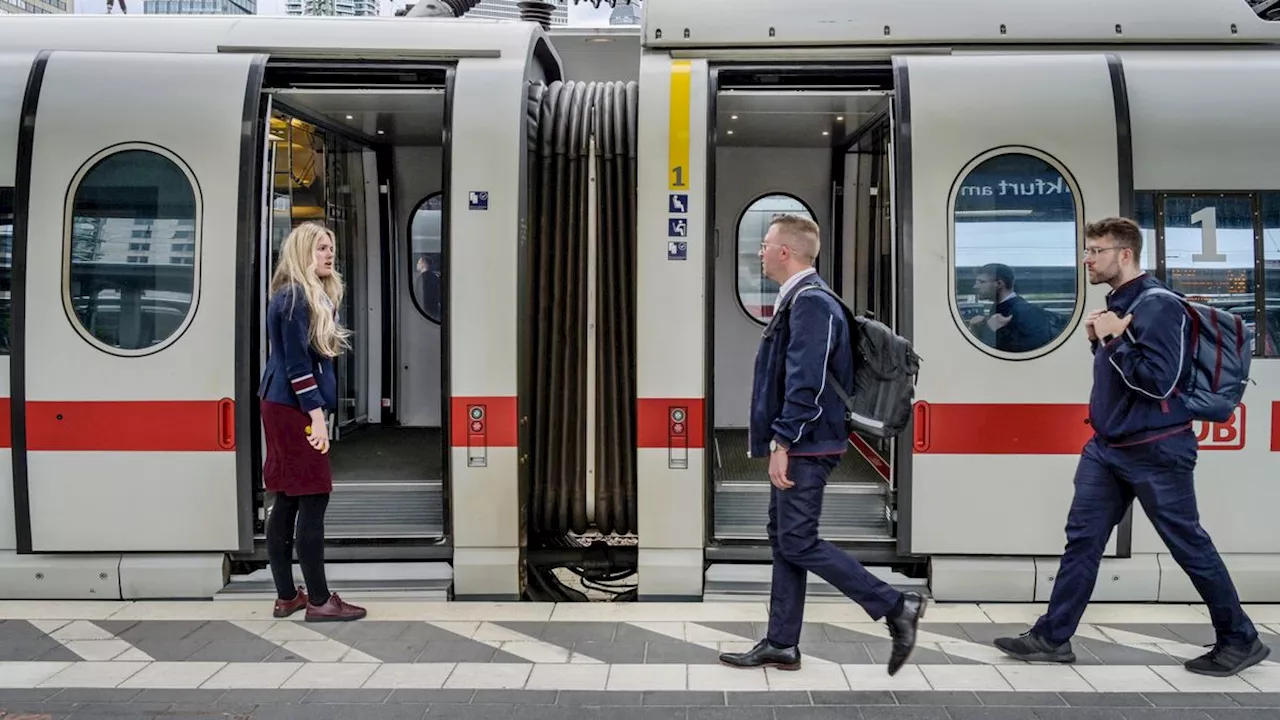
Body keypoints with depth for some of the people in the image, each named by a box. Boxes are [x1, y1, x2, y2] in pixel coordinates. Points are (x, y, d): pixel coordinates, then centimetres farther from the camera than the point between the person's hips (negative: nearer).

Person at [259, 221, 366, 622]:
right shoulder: (294, 298, -14)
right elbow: (296, 364, -19)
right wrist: (316, 415, -20)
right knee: (313, 500, -7)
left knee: (287, 502, 11)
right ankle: (319, 601, -2)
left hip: (285, 409, 10)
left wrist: (317, 411, 18)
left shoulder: (309, 296, 17)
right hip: (295, 411, -10)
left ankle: (286, 597, 17)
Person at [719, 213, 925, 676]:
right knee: (783, 539, 12)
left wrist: (781, 443, -24)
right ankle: (781, 645, 20)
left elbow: (806, 383, -24)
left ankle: (896, 607, 1)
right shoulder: (797, 302, 14)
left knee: (798, 542, -6)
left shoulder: (811, 304, -17)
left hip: (805, 446, -10)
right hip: (797, 445, 10)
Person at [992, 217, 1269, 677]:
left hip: (1156, 451, -8)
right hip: (1107, 448, 8)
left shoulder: (1159, 306, -16)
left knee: (1189, 547, 4)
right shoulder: (1115, 304, 10)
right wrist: (1099, 341, 2)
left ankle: (1241, 641, 22)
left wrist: (1114, 338, -19)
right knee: (1081, 540, 7)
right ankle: (1053, 638, 13)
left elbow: (1158, 381, -22)